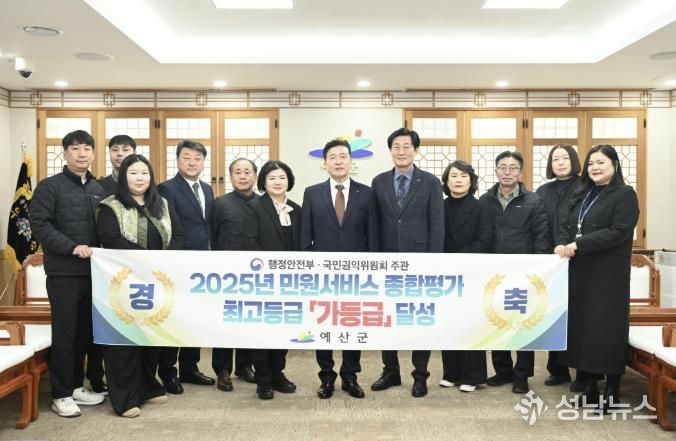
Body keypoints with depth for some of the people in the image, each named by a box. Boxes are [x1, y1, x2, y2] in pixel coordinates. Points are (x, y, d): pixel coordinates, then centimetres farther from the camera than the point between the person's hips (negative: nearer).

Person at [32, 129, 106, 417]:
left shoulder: (99, 190, 12)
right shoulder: (50, 187, -3)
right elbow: (40, 225, -11)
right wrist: (72, 247, -19)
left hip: (93, 270, 5)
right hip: (63, 272, -5)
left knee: (85, 331, 11)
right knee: (64, 332, 2)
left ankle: (76, 385, 26)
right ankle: (61, 394, 14)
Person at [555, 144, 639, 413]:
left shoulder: (625, 195, -4)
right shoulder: (581, 194, 16)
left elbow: (618, 232, -15)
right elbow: (565, 225, 12)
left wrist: (578, 245, -20)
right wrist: (562, 244, -10)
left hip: (608, 273, -6)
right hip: (578, 270, 6)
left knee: (606, 328, -2)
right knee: (581, 326, 8)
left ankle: (612, 393, 11)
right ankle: (589, 386, 20)